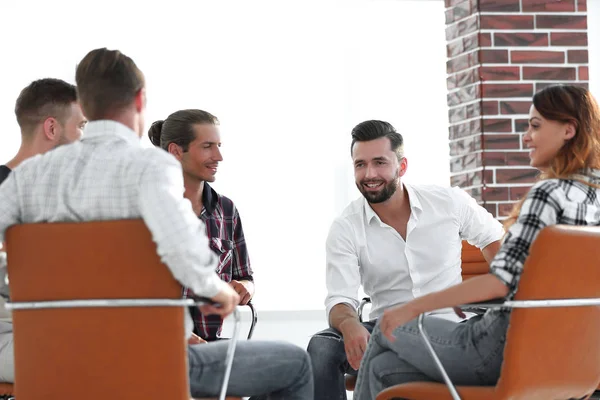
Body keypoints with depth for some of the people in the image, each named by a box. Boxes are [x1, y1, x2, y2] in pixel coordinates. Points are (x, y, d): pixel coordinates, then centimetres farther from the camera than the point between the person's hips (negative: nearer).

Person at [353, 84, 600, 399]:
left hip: (504, 349, -8)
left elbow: (501, 282, -25)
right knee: (385, 368, 17)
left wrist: (412, 308, -21)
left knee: (386, 332, 16)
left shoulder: (548, 194, -18)